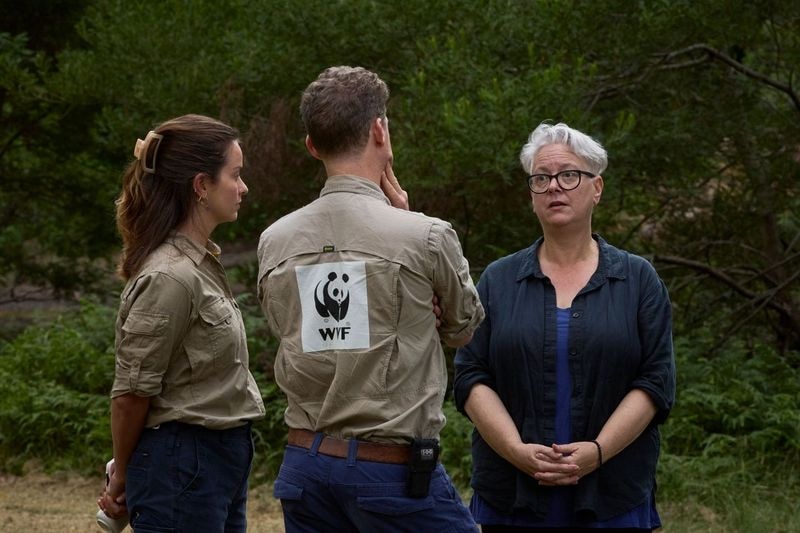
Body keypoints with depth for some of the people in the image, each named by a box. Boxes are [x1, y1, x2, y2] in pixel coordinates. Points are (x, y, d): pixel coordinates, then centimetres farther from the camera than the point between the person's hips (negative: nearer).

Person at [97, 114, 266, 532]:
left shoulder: (201, 263, 11)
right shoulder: (170, 277, -18)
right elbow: (132, 392, -14)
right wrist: (121, 479, 0)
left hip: (222, 460, 9)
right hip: (182, 466, -9)